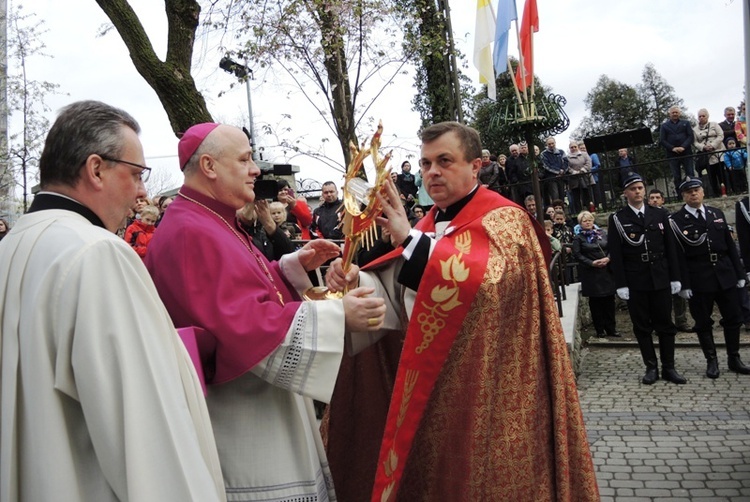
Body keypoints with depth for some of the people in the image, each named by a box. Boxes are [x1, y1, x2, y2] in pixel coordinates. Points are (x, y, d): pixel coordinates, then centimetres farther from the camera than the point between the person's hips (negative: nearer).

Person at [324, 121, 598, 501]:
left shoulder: (503, 219, -11)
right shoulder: (431, 224, 10)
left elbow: (484, 281, -31)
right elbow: (397, 292, 6)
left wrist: (409, 239, -30)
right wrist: (357, 281, -14)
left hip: (484, 389, -7)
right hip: (432, 383, 7)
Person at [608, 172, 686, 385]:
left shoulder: (659, 215, 8)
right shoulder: (617, 219, -2)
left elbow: (670, 248, 9)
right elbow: (615, 254, -5)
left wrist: (675, 277, 4)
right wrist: (621, 284, -9)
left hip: (661, 279, 2)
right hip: (635, 282, -2)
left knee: (665, 324, 7)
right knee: (642, 327, 5)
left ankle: (668, 367, 17)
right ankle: (651, 367, 15)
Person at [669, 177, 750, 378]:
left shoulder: (717, 214, 10)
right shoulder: (676, 220, -5)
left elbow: (731, 246, 12)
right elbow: (678, 255, -9)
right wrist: (684, 284, -13)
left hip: (725, 275, 4)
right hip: (698, 280, -4)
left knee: (733, 318, 10)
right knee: (703, 322, 5)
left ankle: (734, 359, 24)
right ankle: (711, 361, 18)